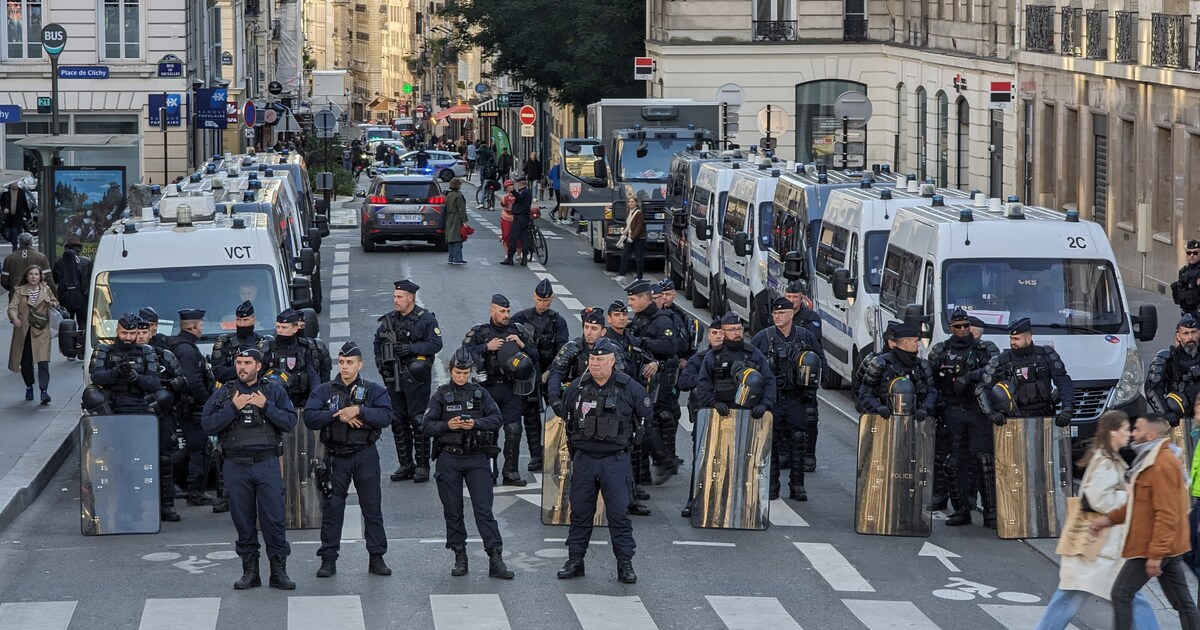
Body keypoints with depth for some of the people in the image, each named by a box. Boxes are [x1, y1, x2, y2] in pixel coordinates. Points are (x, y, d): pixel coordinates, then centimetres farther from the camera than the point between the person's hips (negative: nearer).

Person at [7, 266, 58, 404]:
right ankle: (29, 387, 30)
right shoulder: (19, 291, 1)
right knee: (25, 362, 8)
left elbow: (55, 302, 22)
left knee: (43, 362, -13)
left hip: (41, 331, -1)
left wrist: (53, 304, -3)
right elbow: (12, 306, -9)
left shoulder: (46, 290, 7)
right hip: (23, 331, 1)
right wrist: (14, 318, -30)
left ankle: (44, 391, -17)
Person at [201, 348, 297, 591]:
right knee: (243, 520, 5)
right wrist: (233, 407, -12)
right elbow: (207, 425, -3)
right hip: (236, 466, 1)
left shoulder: (274, 391, 7)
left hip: (267, 463, -1)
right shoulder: (224, 394, 8)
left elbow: (290, 422, -2)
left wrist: (266, 406, -12)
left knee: (273, 518, -4)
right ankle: (249, 570, 14)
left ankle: (279, 570, 3)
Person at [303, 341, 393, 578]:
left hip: (365, 455, 0)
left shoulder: (374, 390, 4)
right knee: (331, 508, 1)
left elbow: (386, 416, -12)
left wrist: (359, 411, -22)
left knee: (372, 507, 3)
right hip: (336, 456, 0)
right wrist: (338, 415, -17)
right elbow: (309, 418, -8)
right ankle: (328, 560, 6)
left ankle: (376, 558, 10)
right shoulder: (323, 391, 6)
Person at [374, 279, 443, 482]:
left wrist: (412, 348, -20)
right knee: (398, 422, 9)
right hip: (394, 378, 6)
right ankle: (405, 465, 18)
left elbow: (436, 344, -11)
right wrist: (380, 362, 11)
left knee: (418, 421, -6)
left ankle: (422, 466, 0)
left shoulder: (426, 319, -6)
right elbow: (378, 342, 25)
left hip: (416, 378, -6)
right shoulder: (389, 320, 11)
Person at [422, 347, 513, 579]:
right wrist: (447, 425, -18)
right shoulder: (440, 396, 5)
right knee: (452, 510, 5)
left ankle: (495, 559, -9)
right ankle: (460, 557, 14)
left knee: (484, 508, -6)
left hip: (477, 458, -1)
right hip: (449, 458, 1)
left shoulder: (480, 393, 8)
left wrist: (476, 424, -17)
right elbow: (427, 426, 0)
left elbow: (497, 419, 0)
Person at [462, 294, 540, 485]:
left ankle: (511, 472, -1)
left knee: (513, 429, -7)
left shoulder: (518, 331, 10)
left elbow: (535, 356, 11)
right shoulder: (479, 332, 4)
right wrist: (487, 347, -14)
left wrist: (522, 345, -7)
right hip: (487, 388, -1)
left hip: (511, 388, 1)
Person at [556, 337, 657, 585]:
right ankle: (575, 561, 14)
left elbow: (645, 416, 10)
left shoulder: (629, 388, -4)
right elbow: (567, 419, 19)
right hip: (583, 460, 3)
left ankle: (625, 564, 3)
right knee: (580, 512, 7)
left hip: (615, 460, -3)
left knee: (619, 513, -3)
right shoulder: (577, 388, 4)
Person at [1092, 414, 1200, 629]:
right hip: (1168, 546, 10)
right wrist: (1110, 519, 14)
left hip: (1151, 546, -10)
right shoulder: (1151, 460, 15)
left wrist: (1155, 554, -25)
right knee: (1181, 600, 9)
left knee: (1122, 593, -3)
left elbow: (1166, 514, -23)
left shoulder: (1163, 465, -19)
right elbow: (1141, 505, 23)